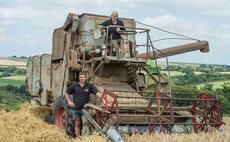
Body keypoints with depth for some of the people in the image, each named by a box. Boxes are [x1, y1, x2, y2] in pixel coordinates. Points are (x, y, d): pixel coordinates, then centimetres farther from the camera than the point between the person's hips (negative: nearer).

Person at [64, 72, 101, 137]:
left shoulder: (89, 86, -2)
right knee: (77, 124, 6)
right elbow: (66, 93, 12)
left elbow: (97, 92, -13)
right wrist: (69, 101, 0)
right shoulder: (74, 86, 1)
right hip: (76, 108, 1)